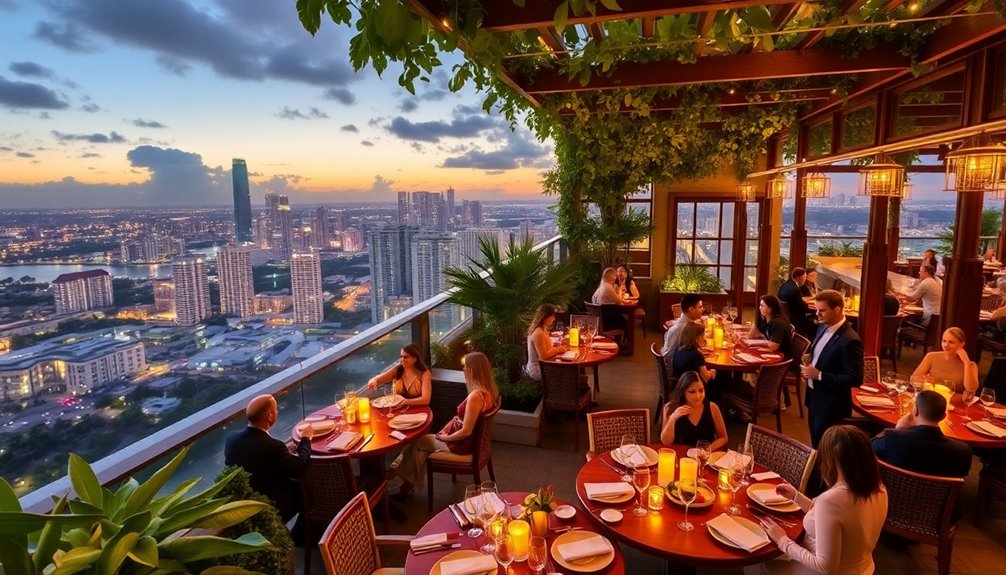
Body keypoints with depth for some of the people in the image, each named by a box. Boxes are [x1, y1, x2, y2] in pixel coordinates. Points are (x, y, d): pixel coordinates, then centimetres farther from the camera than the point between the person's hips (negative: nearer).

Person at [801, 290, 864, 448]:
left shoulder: (850, 340, -24)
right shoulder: (823, 327, 2)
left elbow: (855, 379, -24)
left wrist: (819, 375, -24)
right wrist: (808, 366, -2)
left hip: (831, 405, -8)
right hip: (814, 396, 8)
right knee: (815, 443, 21)